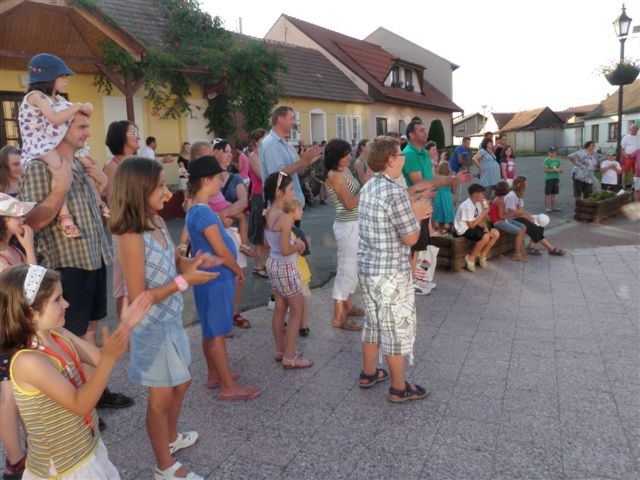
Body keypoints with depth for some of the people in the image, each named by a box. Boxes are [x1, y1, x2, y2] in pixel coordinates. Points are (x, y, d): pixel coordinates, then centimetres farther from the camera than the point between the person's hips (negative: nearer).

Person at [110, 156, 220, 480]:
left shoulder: (157, 222, 0)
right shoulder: (131, 237, -26)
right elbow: (138, 298, -24)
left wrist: (194, 262, -7)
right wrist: (184, 281, -26)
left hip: (171, 320, 8)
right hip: (152, 327, -8)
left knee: (181, 382, 24)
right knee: (161, 396, 9)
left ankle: (171, 438, 49)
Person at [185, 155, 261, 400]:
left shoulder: (195, 210, 10)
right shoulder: (204, 212, -21)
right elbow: (221, 251, -20)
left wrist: (233, 269, 12)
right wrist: (238, 270, -5)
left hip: (211, 278, 10)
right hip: (216, 279, -10)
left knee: (211, 332, 18)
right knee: (217, 334, -1)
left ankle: (214, 376, 31)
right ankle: (229, 387, 9)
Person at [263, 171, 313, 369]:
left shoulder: (267, 214, 2)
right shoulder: (286, 218, -24)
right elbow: (285, 250, -25)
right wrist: (299, 245, -7)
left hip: (272, 263, 8)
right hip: (286, 267, -8)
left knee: (280, 307, 18)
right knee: (297, 310, 5)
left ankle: (280, 350, 30)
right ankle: (289, 357, 11)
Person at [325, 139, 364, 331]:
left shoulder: (345, 171, 9)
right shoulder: (334, 175, -17)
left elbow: (358, 196, 9)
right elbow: (350, 204, -21)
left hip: (355, 224, 10)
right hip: (347, 226, -10)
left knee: (353, 266, 19)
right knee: (346, 268, -5)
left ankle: (347, 305, 33)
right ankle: (338, 317, 3)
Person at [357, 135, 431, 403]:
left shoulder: (368, 188, 6)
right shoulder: (395, 192, -21)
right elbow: (410, 238, -17)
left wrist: (413, 212, 13)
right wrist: (416, 215, 0)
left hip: (367, 268, 9)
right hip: (391, 274, -8)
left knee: (373, 323, 22)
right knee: (397, 329, 6)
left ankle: (368, 373, 36)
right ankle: (399, 388, 20)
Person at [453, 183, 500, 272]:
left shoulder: (478, 203, 5)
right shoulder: (467, 206, -23)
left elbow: (479, 221, 10)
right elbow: (471, 225, -22)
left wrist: (484, 227, -12)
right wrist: (484, 213, -18)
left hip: (472, 226, 9)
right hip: (464, 230, -9)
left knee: (496, 233, -2)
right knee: (485, 237, -30)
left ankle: (482, 256, 9)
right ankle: (471, 258, -12)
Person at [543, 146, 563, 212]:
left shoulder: (557, 160, 10)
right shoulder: (546, 160, -7)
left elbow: (560, 170, 12)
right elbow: (546, 170, -14)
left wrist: (559, 170, -11)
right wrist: (554, 170, -17)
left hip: (556, 178, 6)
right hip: (548, 178, -5)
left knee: (553, 193, 12)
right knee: (547, 194, -2)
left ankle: (553, 207, 19)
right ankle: (547, 208, 1)